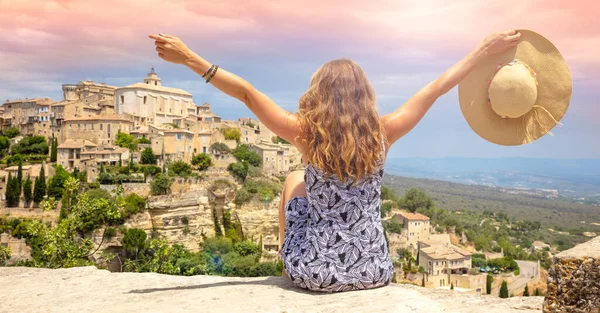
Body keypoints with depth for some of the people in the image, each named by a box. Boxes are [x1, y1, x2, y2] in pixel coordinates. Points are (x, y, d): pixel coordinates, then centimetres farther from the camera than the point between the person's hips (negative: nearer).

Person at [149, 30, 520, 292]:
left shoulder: (308, 135, -15)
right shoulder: (383, 133, -9)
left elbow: (247, 92, -13)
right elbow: (436, 89, -1)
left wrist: (190, 58, -7)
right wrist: (487, 48, 10)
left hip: (313, 273, -2)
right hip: (375, 272, 2)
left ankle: (288, 268, 38)